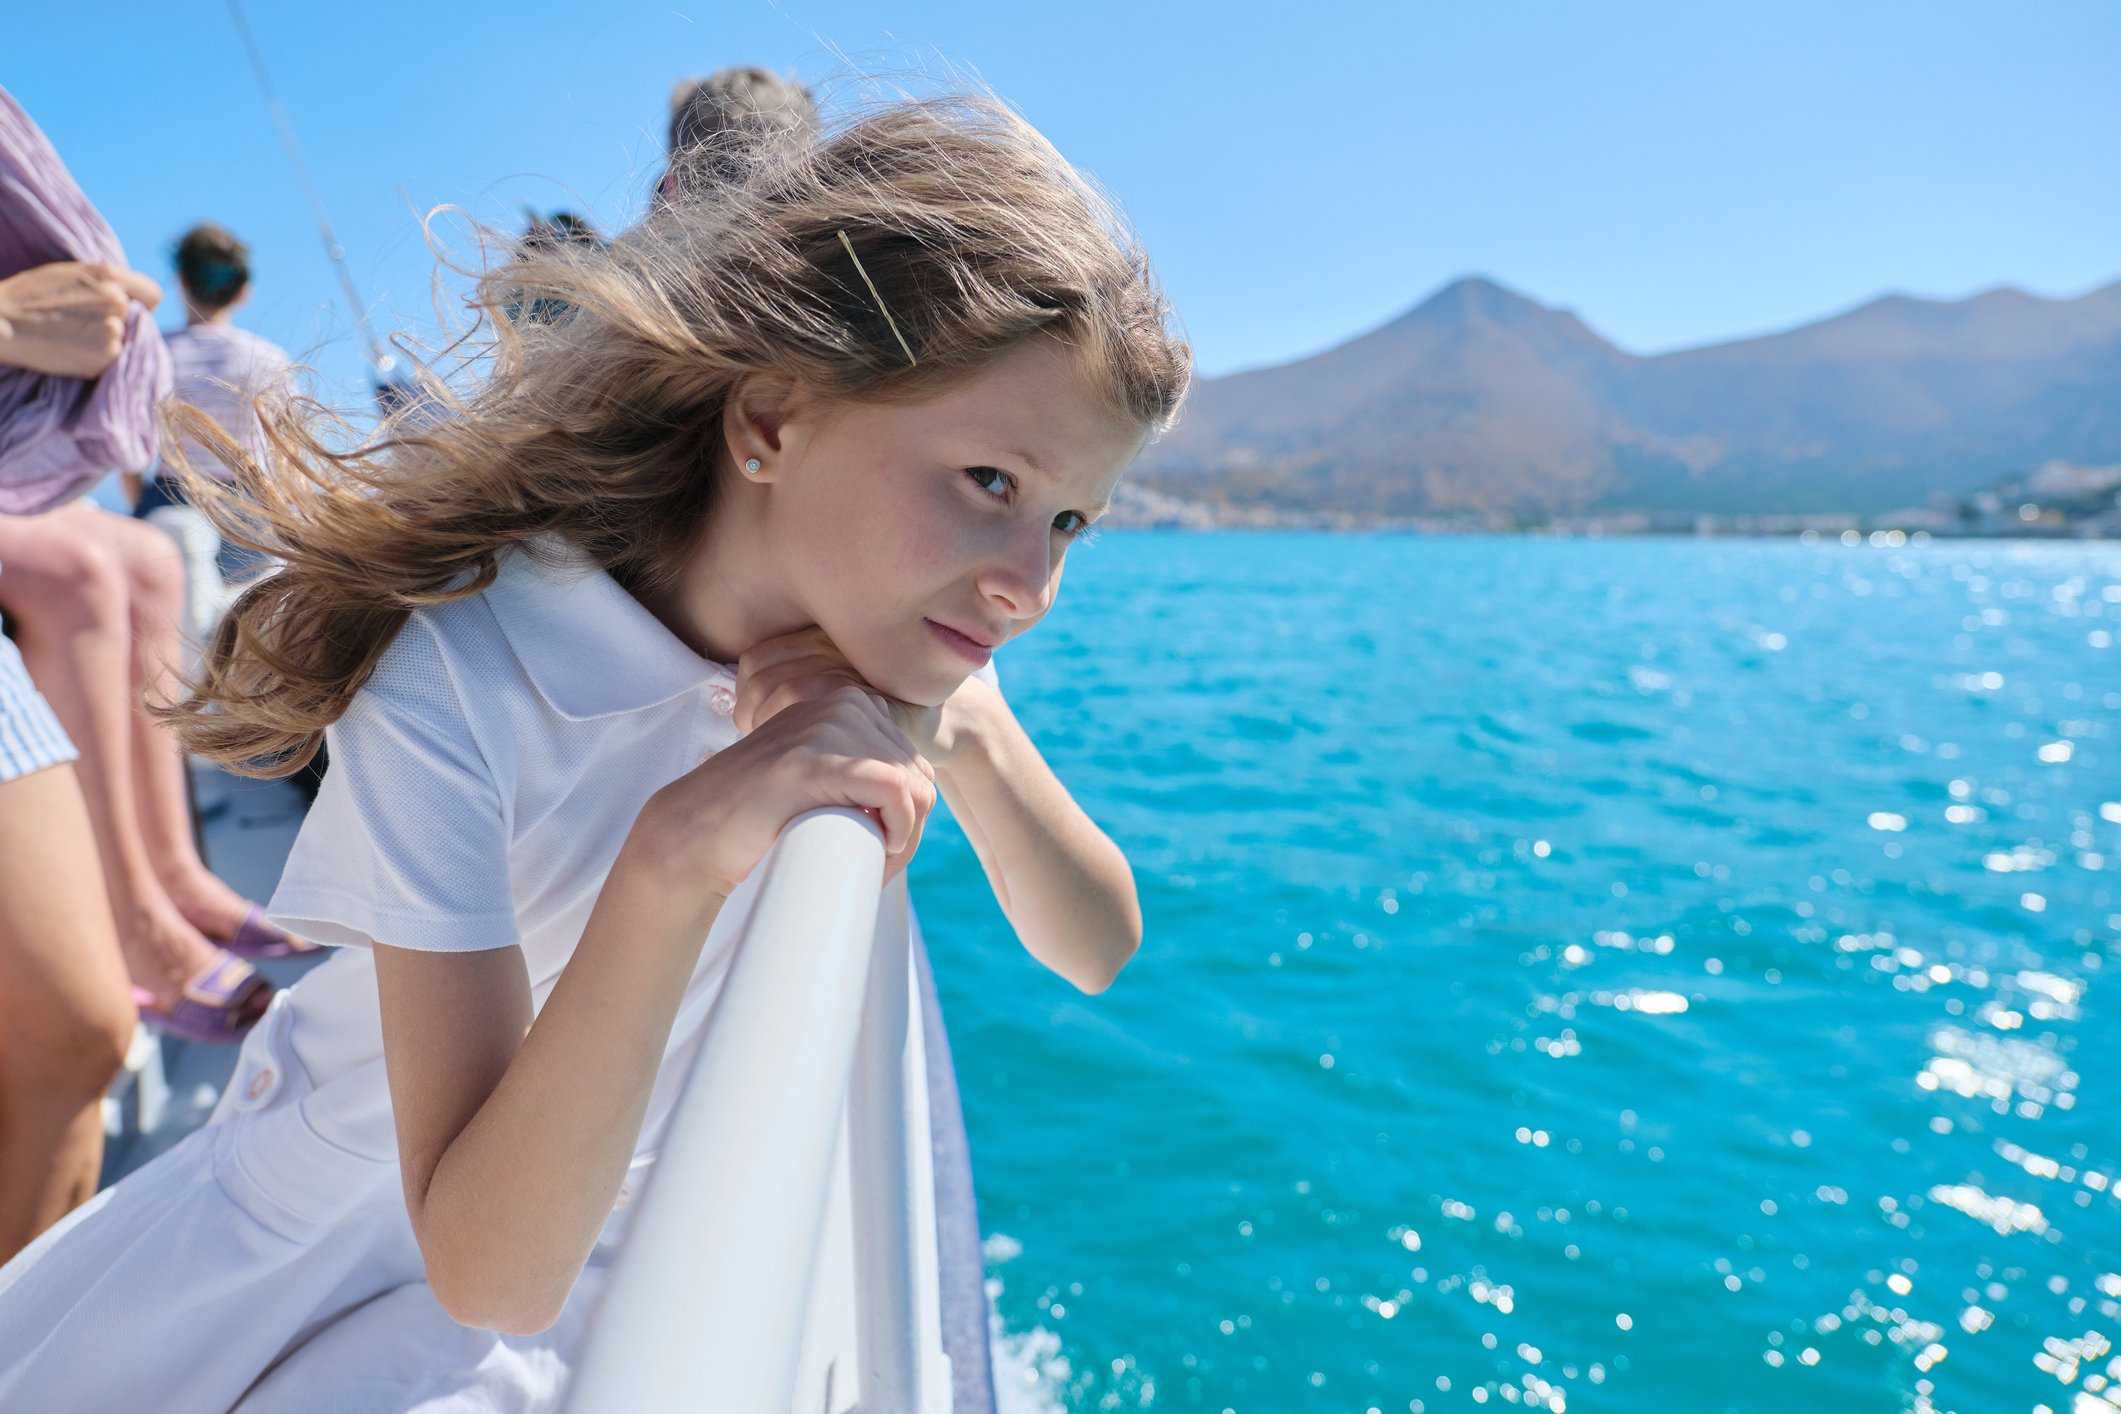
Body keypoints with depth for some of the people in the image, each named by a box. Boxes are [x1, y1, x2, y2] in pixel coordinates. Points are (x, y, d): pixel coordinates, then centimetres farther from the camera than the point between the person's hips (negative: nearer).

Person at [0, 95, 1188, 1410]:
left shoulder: (898, 610, -17)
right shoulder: (455, 681, -32)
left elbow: (1100, 948, -12)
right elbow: (492, 1269, -33)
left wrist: (960, 732, -30)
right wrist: (678, 852, -46)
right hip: (327, 1200, -1)